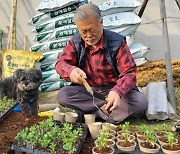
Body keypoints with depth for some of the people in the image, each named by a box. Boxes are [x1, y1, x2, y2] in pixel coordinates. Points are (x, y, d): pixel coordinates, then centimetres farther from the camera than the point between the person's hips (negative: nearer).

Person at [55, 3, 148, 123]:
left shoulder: (117, 42, -13)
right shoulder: (75, 42, -3)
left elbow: (129, 73, -19)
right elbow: (61, 63, -8)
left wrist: (117, 91, -42)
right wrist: (71, 71, -35)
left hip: (113, 90, -2)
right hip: (88, 90, 3)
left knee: (141, 102, -28)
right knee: (62, 95, -24)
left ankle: (92, 113, -19)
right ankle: (107, 108, -18)